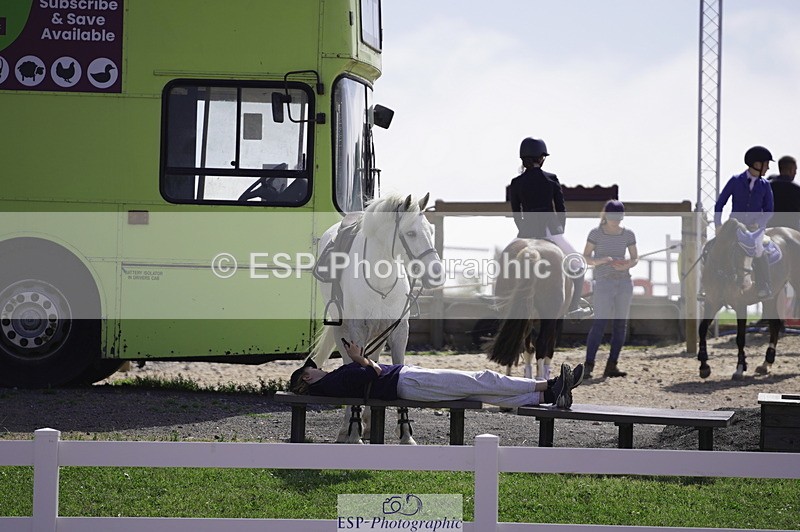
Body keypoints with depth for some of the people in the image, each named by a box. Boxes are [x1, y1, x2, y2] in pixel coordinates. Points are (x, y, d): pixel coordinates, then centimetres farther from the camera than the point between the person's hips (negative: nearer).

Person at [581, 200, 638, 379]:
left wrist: (626, 265, -12)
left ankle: (611, 366, 6)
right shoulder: (596, 233, -2)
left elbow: (635, 258, 11)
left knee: (621, 324, 1)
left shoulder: (628, 234, 6)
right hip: (604, 282, -4)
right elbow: (586, 258, -1)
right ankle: (588, 366, -13)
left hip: (624, 282, 4)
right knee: (599, 323, -12)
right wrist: (602, 260, -20)